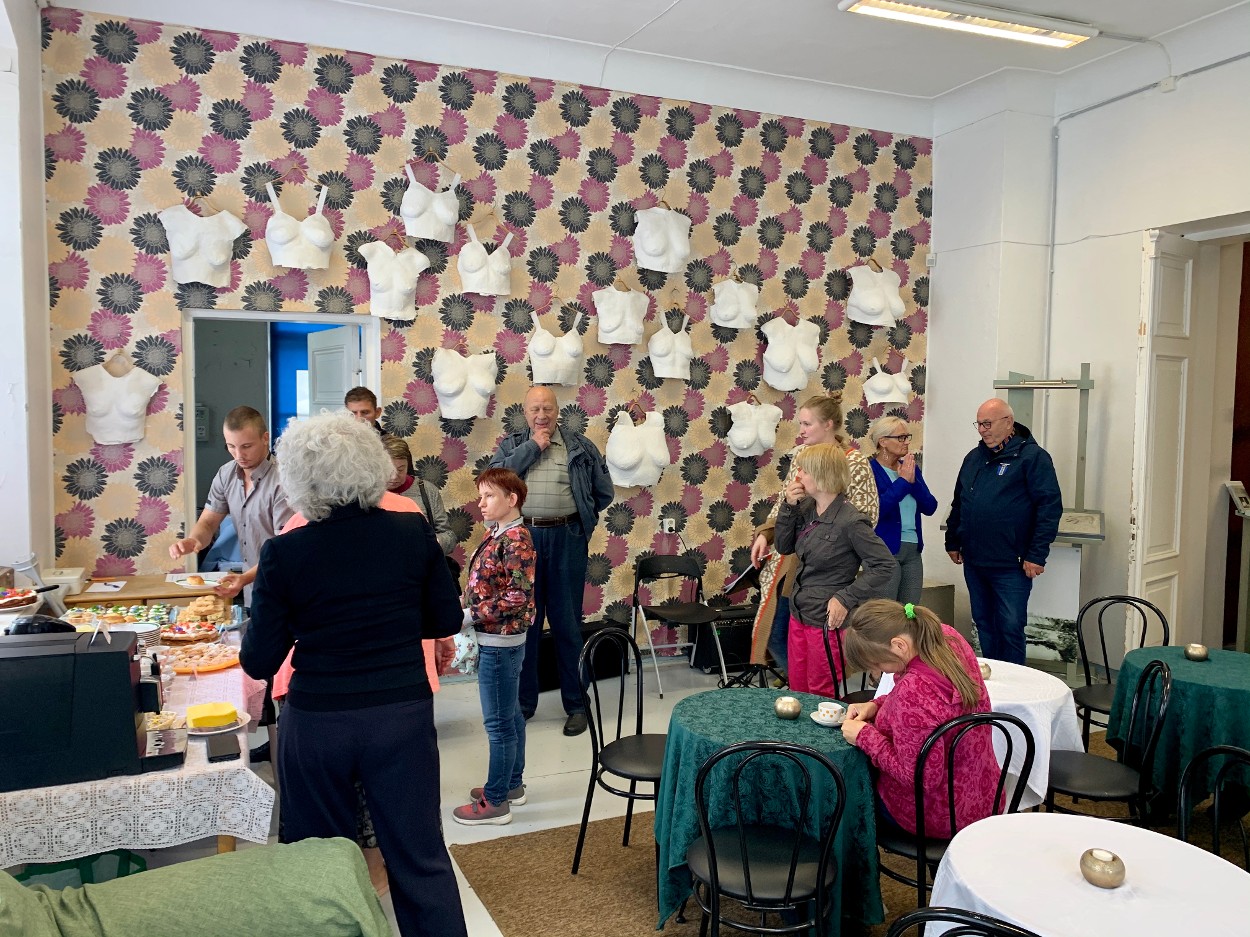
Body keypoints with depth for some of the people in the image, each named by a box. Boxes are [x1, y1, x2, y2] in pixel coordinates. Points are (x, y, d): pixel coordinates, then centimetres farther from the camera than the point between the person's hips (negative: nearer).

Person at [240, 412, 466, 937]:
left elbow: (259, 664, -6)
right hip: (404, 715, 2)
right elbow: (447, 620, 3)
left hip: (318, 723, -1)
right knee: (421, 855, 14)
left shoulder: (284, 554, -12)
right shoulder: (413, 533, -7)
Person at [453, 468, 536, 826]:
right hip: (494, 640, 9)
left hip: (500, 643, -9)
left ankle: (495, 801, 14)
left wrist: (470, 615, -20)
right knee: (510, 715, 19)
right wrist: (462, 601, 0)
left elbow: (517, 597, -24)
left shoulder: (517, 540, -19)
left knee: (498, 722, 2)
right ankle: (512, 784, 33)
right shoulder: (495, 535, 8)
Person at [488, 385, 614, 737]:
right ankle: (523, 701, 21)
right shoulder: (511, 445, 11)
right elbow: (494, 476, -9)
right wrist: (532, 447, -7)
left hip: (566, 539, -1)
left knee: (568, 624, 5)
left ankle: (575, 704, 16)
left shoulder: (580, 446, 8)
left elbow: (604, 491, 12)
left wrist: (580, 519, 10)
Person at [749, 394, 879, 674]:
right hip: (785, 558, 6)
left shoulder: (855, 462, -8)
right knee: (773, 632, 10)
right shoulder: (800, 455, 9)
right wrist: (764, 534, 4)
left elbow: (865, 516, -11)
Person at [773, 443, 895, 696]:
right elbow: (784, 547, 10)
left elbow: (884, 566, -16)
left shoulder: (850, 521, -19)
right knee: (797, 690, 17)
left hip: (827, 620, -7)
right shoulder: (806, 509, 3)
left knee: (821, 697, 7)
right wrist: (789, 506, -3)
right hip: (799, 616, 7)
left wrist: (846, 599, -19)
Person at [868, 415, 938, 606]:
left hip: (913, 550, 7)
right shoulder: (870, 469, -8)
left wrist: (913, 481, -9)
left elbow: (930, 507, 5)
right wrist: (903, 481, -14)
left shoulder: (911, 467, 12)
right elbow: (876, 509, -21)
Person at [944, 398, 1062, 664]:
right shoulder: (974, 457, 13)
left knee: (1010, 628, -1)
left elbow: (1050, 506, -13)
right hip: (974, 562, 7)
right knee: (984, 624, 15)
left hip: (1010, 565, -6)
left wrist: (1036, 555, -16)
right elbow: (958, 504, 21)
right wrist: (952, 541, 18)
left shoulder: (1032, 457, -8)